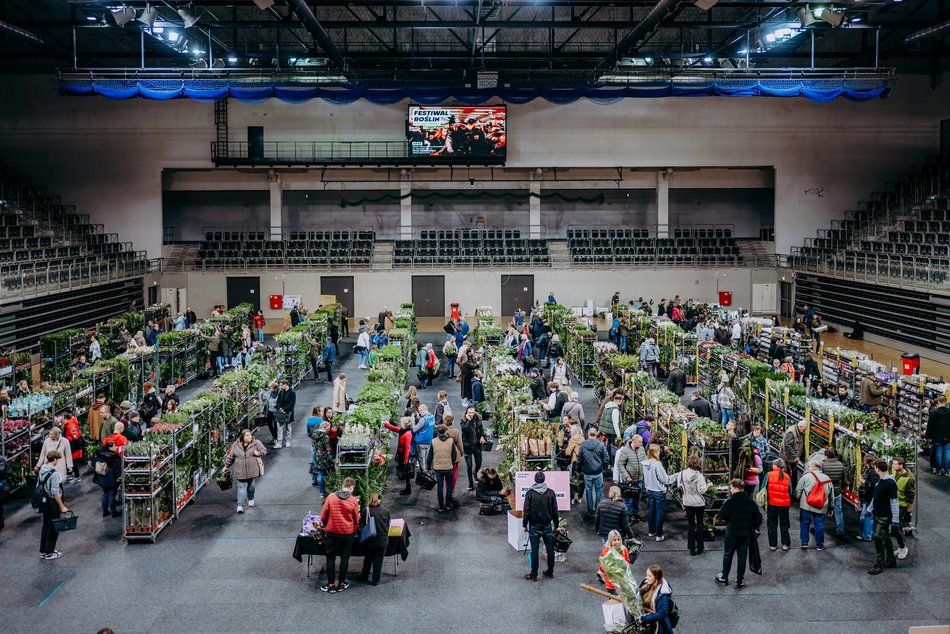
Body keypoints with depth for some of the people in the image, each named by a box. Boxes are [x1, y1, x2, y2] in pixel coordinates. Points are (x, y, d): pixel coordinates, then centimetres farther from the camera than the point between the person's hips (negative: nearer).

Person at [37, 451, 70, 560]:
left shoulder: (41, 470, 3)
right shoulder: (54, 473, -22)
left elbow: (38, 486, 11)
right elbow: (55, 492, -22)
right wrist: (62, 506, -16)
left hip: (44, 503, 8)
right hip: (52, 503, -8)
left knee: (45, 526, 18)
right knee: (53, 528, 4)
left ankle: (43, 551, 26)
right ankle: (49, 553, 11)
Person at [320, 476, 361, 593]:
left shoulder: (331, 497, -8)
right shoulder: (353, 501, -9)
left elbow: (323, 516, -3)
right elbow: (356, 520, 1)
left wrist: (326, 526, 16)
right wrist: (354, 532, 18)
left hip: (332, 533, 0)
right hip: (347, 534, 0)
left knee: (330, 558, 10)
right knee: (344, 558, 12)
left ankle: (331, 585, 12)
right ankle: (341, 584, 19)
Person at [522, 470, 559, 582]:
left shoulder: (530, 493, -9)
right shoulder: (551, 493, -4)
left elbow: (526, 511, -8)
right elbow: (555, 511, 1)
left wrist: (525, 524, 3)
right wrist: (556, 525, 11)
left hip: (534, 526, -2)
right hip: (547, 526, 2)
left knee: (534, 550, 2)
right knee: (550, 549, 13)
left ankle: (533, 575, 7)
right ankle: (550, 572, 22)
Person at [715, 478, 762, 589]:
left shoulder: (731, 502, -16)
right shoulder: (751, 502, 1)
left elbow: (722, 516, -16)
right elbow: (758, 518, 5)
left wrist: (727, 519, 4)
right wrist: (754, 528, 17)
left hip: (732, 533, -4)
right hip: (746, 534, 4)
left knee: (728, 555, 12)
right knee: (742, 556, 9)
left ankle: (724, 577, 21)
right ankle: (739, 581, 11)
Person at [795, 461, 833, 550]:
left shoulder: (806, 477, -5)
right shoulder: (827, 479, 9)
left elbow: (798, 491, -5)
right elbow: (831, 496, 15)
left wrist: (797, 499, 9)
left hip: (806, 506, -2)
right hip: (821, 508, 2)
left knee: (805, 524, 9)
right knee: (819, 525, 9)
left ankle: (804, 543, 10)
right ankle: (819, 545, 16)